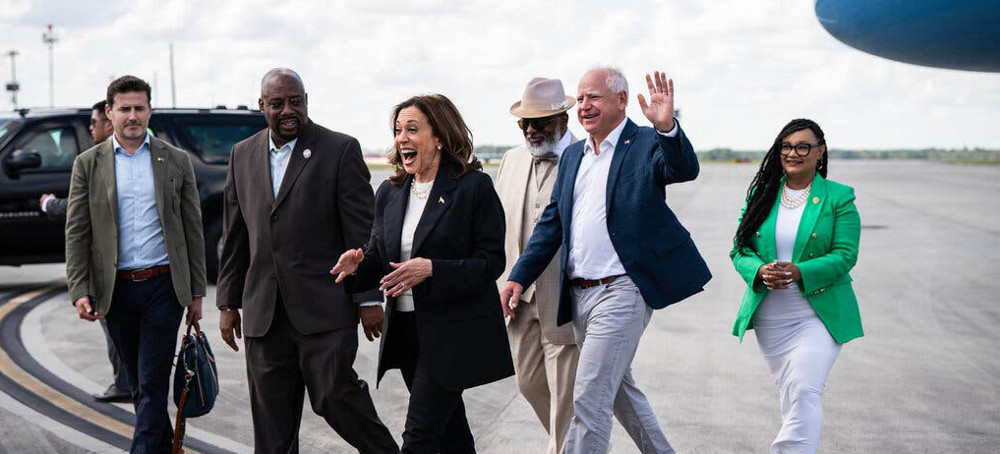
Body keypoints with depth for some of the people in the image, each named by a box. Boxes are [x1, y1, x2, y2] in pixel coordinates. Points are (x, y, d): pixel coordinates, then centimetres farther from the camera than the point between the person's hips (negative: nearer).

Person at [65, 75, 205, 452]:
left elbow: (193, 230, 6)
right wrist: (79, 290, -8)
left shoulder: (176, 161, 4)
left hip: (163, 285, -2)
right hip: (116, 290, 2)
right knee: (138, 384, 12)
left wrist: (196, 293, 4)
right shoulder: (88, 164, 4)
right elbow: (76, 232, 2)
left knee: (152, 383, -6)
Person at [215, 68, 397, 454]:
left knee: (334, 393, -8)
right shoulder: (243, 155, 12)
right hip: (263, 313, 5)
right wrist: (228, 303, 13)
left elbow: (362, 231, -5)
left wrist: (369, 298, -9)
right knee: (272, 421, 7)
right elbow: (234, 237, 15)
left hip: (325, 307, -5)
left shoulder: (340, 150, -3)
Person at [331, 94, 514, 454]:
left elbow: (491, 262, -12)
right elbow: (380, 258, 14)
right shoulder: (390, 193, 10)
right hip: (406, 332, 7)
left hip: (454, 334, -6)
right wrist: (358, 264, -9)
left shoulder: (474, 187, -9)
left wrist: (431, 270, -24)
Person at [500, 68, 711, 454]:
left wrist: (667, 127, -44)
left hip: (621, 291, -8)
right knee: (618, 390, 19)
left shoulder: (646, 144, -5)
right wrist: (519, 276, 6)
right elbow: (551, 223, 15)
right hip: (579, 293, 8)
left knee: (589, 399, -10)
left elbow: (684, 169, -25)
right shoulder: (572, 156, 15)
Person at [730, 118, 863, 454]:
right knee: (790, 399, 9)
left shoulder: (839, 197, 0)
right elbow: (739, 248, 7)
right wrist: (760, 271, -15)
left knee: (805, 392, -18)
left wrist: (799, 272, -22)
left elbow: (845, 255, -8)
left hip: (819, 312, -3)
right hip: (770, 316, 4)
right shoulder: (761, 193, 9)